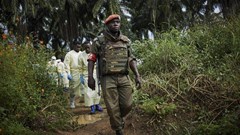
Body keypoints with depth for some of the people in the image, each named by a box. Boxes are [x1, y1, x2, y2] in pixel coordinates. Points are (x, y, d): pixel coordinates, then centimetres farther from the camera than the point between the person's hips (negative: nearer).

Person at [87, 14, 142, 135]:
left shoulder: (125, 41, 9)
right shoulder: (99, 41, -1)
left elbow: (131, 59, 9)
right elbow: (91, 59, 1)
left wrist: (137, 75, -2)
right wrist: (90, 77, -8)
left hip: (124, 78, 3)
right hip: (108, 79, -3)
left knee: (127, 105, 1)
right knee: (113, 107, -3)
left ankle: (119, 118, 33)